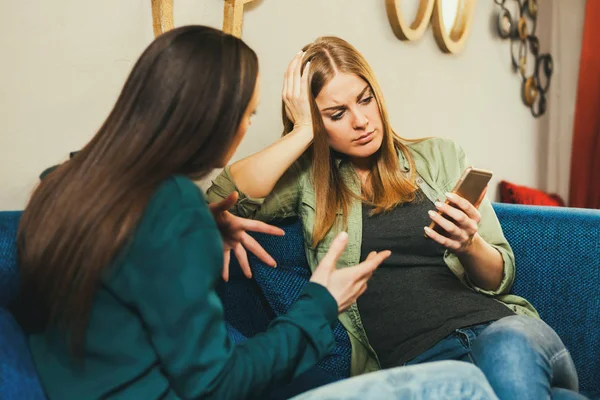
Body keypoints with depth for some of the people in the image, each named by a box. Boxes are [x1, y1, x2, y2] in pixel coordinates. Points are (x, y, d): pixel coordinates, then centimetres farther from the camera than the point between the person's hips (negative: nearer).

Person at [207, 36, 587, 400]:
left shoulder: (441, 157, 14)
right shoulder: (309, 179, 11)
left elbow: (501, 277, 14)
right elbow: (221, 199, -8)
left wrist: (470, 246, -10)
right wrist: (303, 132, -2)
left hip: (497, 323, 3)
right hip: (413, 359, -2)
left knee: (508, 348, -34)